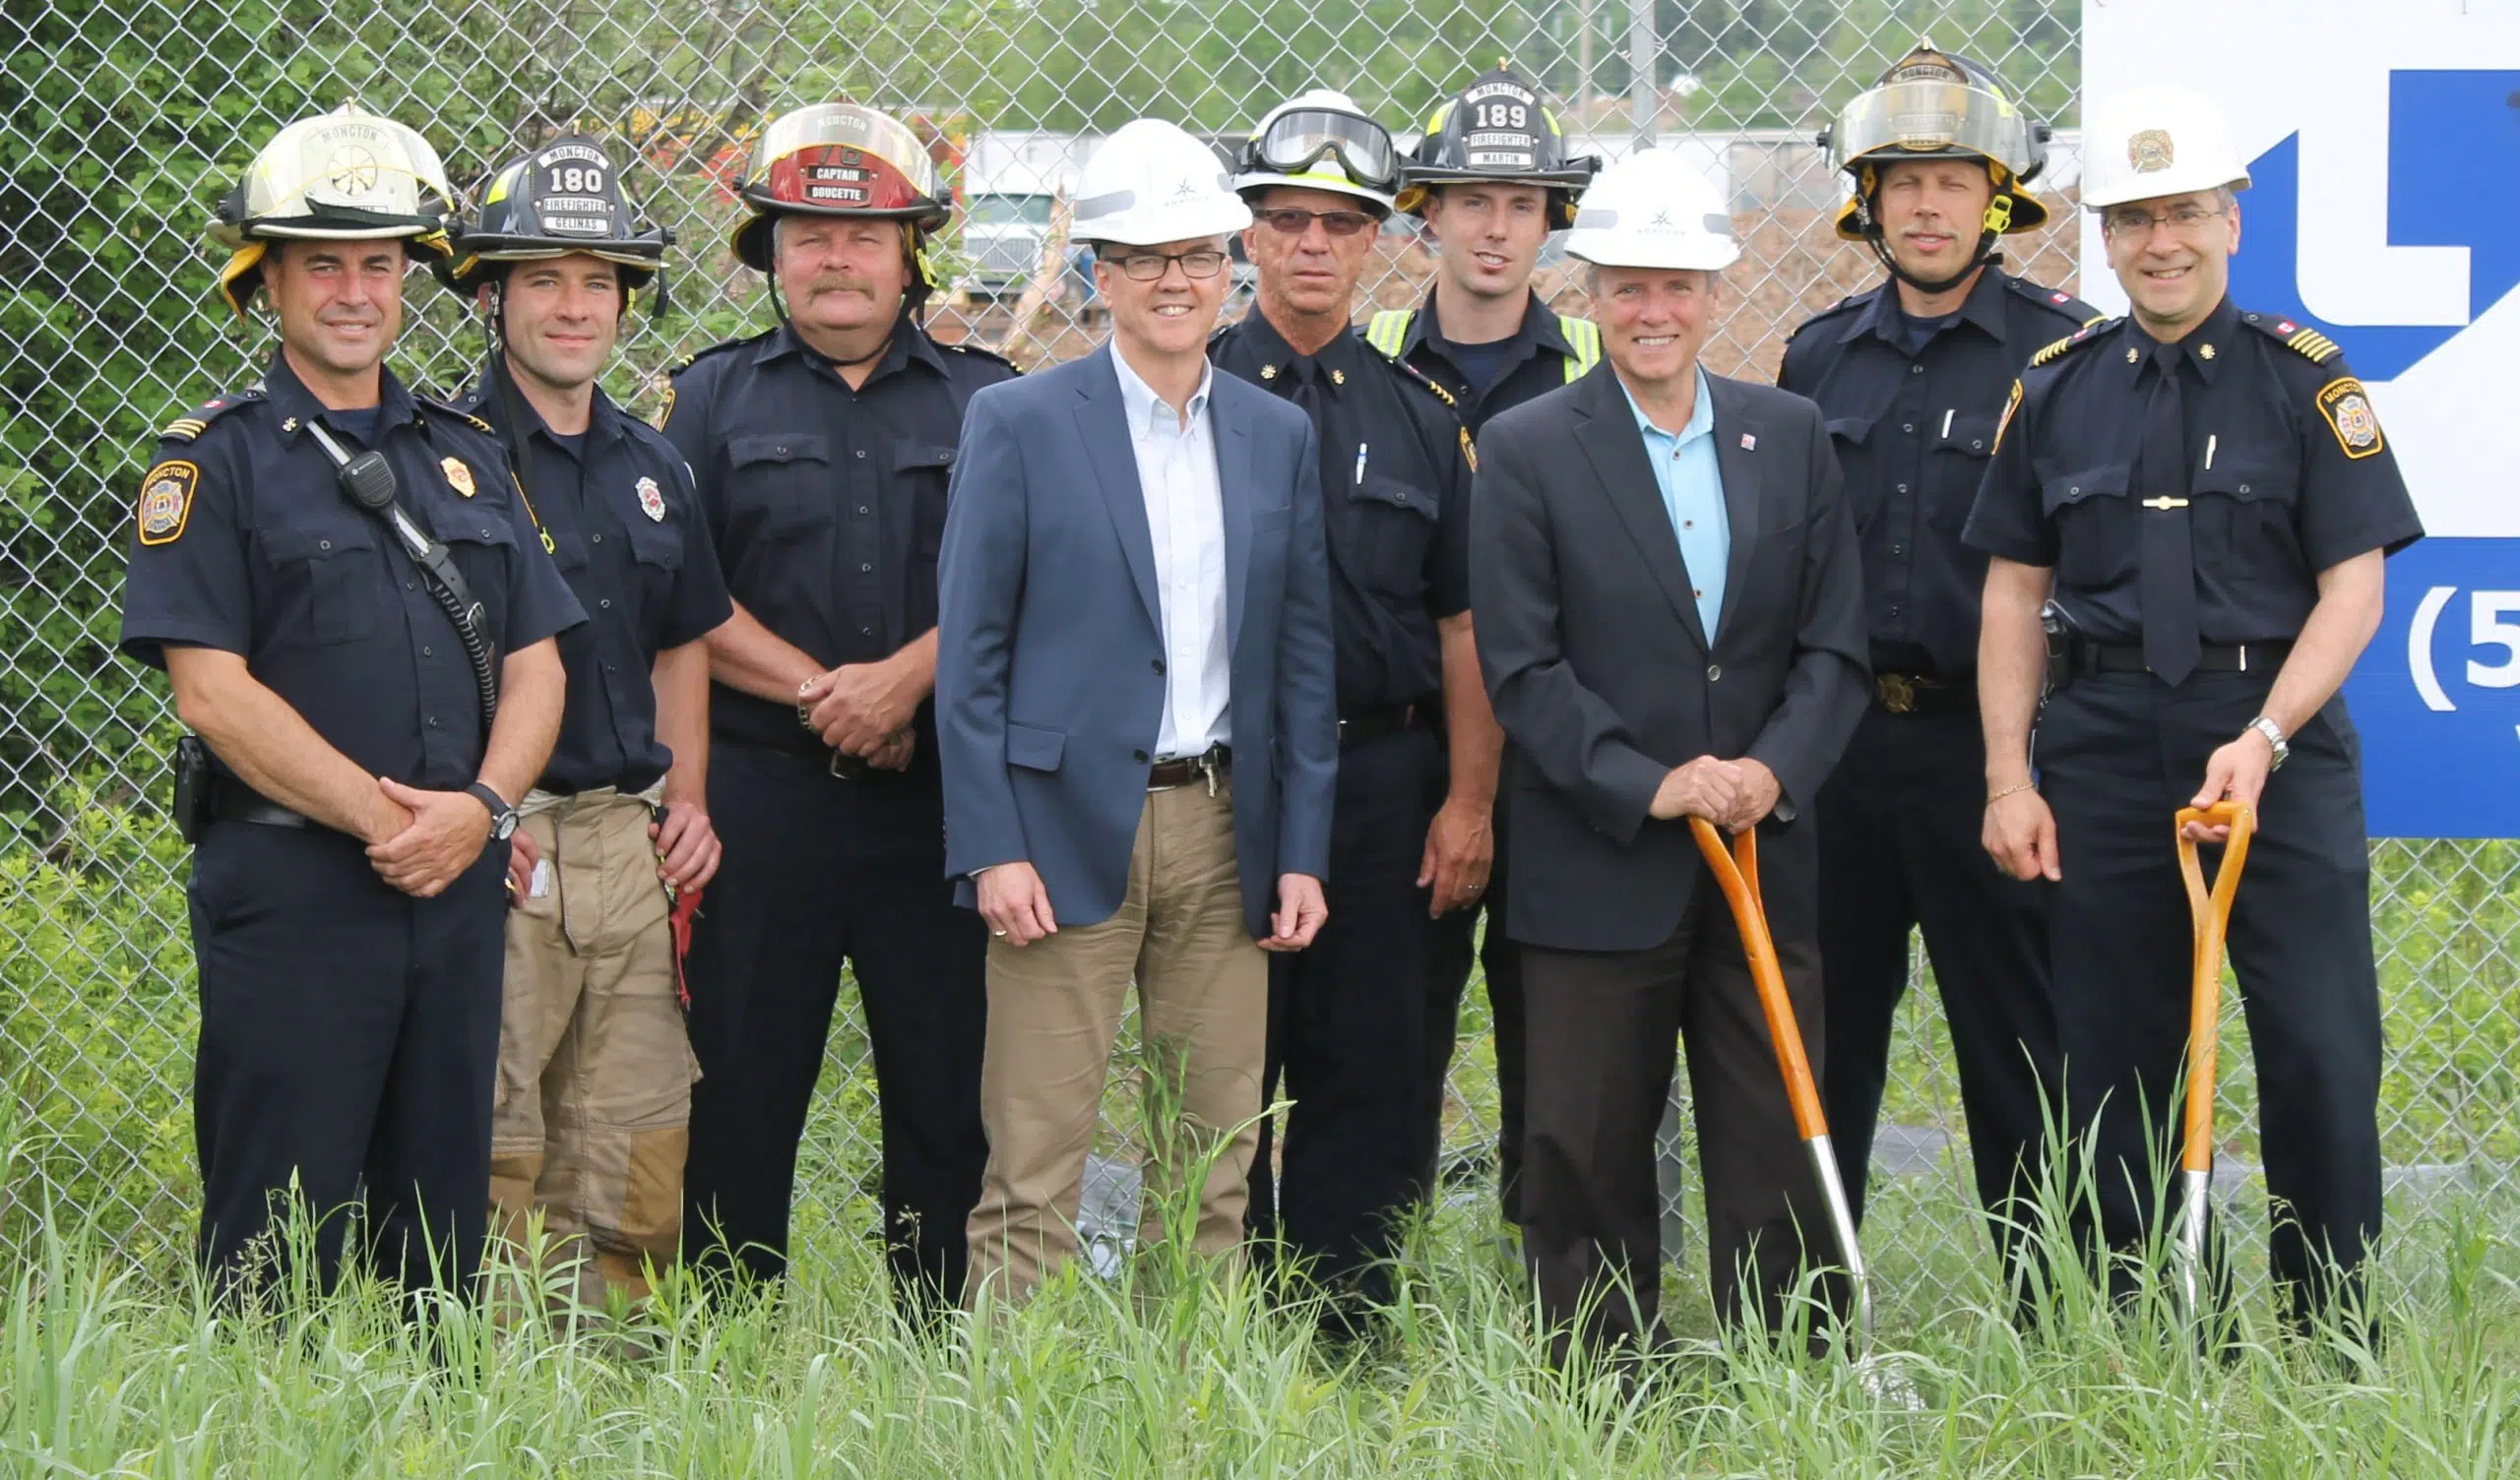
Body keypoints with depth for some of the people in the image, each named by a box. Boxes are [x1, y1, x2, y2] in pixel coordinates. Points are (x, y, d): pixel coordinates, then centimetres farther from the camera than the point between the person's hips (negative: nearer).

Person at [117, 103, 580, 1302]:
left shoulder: (465, 455, 16)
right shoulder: (215, 459, -1)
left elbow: (533, 665, 13)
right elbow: (213, 687, -9)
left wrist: (479, 807, -7)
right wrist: (381, 819, -15)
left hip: (455, 885, 5)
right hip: (287, 881, -5)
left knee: (441, 1231, 9)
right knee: (279, 1246, -4)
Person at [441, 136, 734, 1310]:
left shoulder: (650, 465, 16)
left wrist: (686, 798, 13)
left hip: (630, 844, 6)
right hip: (501, 847, -6)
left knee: (639, 1159, 6)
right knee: (491, 1159, -7)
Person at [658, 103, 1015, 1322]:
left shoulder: (983, 398, 12)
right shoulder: (716, 396, 10)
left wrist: (905, 678, -13)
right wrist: (817, 692, -10)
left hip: (942, 798, 1)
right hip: (762, 796, -1)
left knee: (949, 1094, 1)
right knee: (738, 1093, 0)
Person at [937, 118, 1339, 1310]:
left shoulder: (1280, 437, 12)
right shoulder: (1018, 424, 0)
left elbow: (1304, 659, 13)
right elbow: (970, 654, -2)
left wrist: (1302, 851, 6)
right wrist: (991, 849, -10)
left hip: (1226, 827, 4)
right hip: (1068, 826, -4)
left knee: (1215, 1159, 6)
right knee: (1034, 1161, -5)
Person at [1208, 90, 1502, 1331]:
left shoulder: (1419, 417, 10)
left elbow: (1462, 625, 9)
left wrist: (1468, 802, 2)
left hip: (1381, 783, 2)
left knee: (1369, 1077, 4)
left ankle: (1346, 1345, 11)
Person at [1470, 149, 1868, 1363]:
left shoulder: (1790, 436, 9)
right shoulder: (1525, 451, -1)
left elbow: (1835, 647, 7)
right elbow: (1520, 668, -6)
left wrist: (1772, 772, -10)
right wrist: (1648, 787, -16)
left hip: (1764, 852, 3)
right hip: (1596, 871, -3)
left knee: (1779, 1155, 6)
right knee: (1586, 1167, 3)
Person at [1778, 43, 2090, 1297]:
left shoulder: (2063, 350, -2)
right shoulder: (1818, 358, 11)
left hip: (1988, 745, -4)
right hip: (1835, 743, 4)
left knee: (2021, 1048, 1)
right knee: (1819, 1038, 9)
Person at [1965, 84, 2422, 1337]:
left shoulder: (2304, 378, 1)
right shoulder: (2057, 388, 9)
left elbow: (2353, 585, -4)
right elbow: (2014, 591, 11)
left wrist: (2262, 743, -16)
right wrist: (2009, 780, 1)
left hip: (2277, 742, -3)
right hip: (2104, 748, 3)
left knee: (2322, 1049, -8)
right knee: (2110, 1062, 6)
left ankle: (2333, 1348, 4)